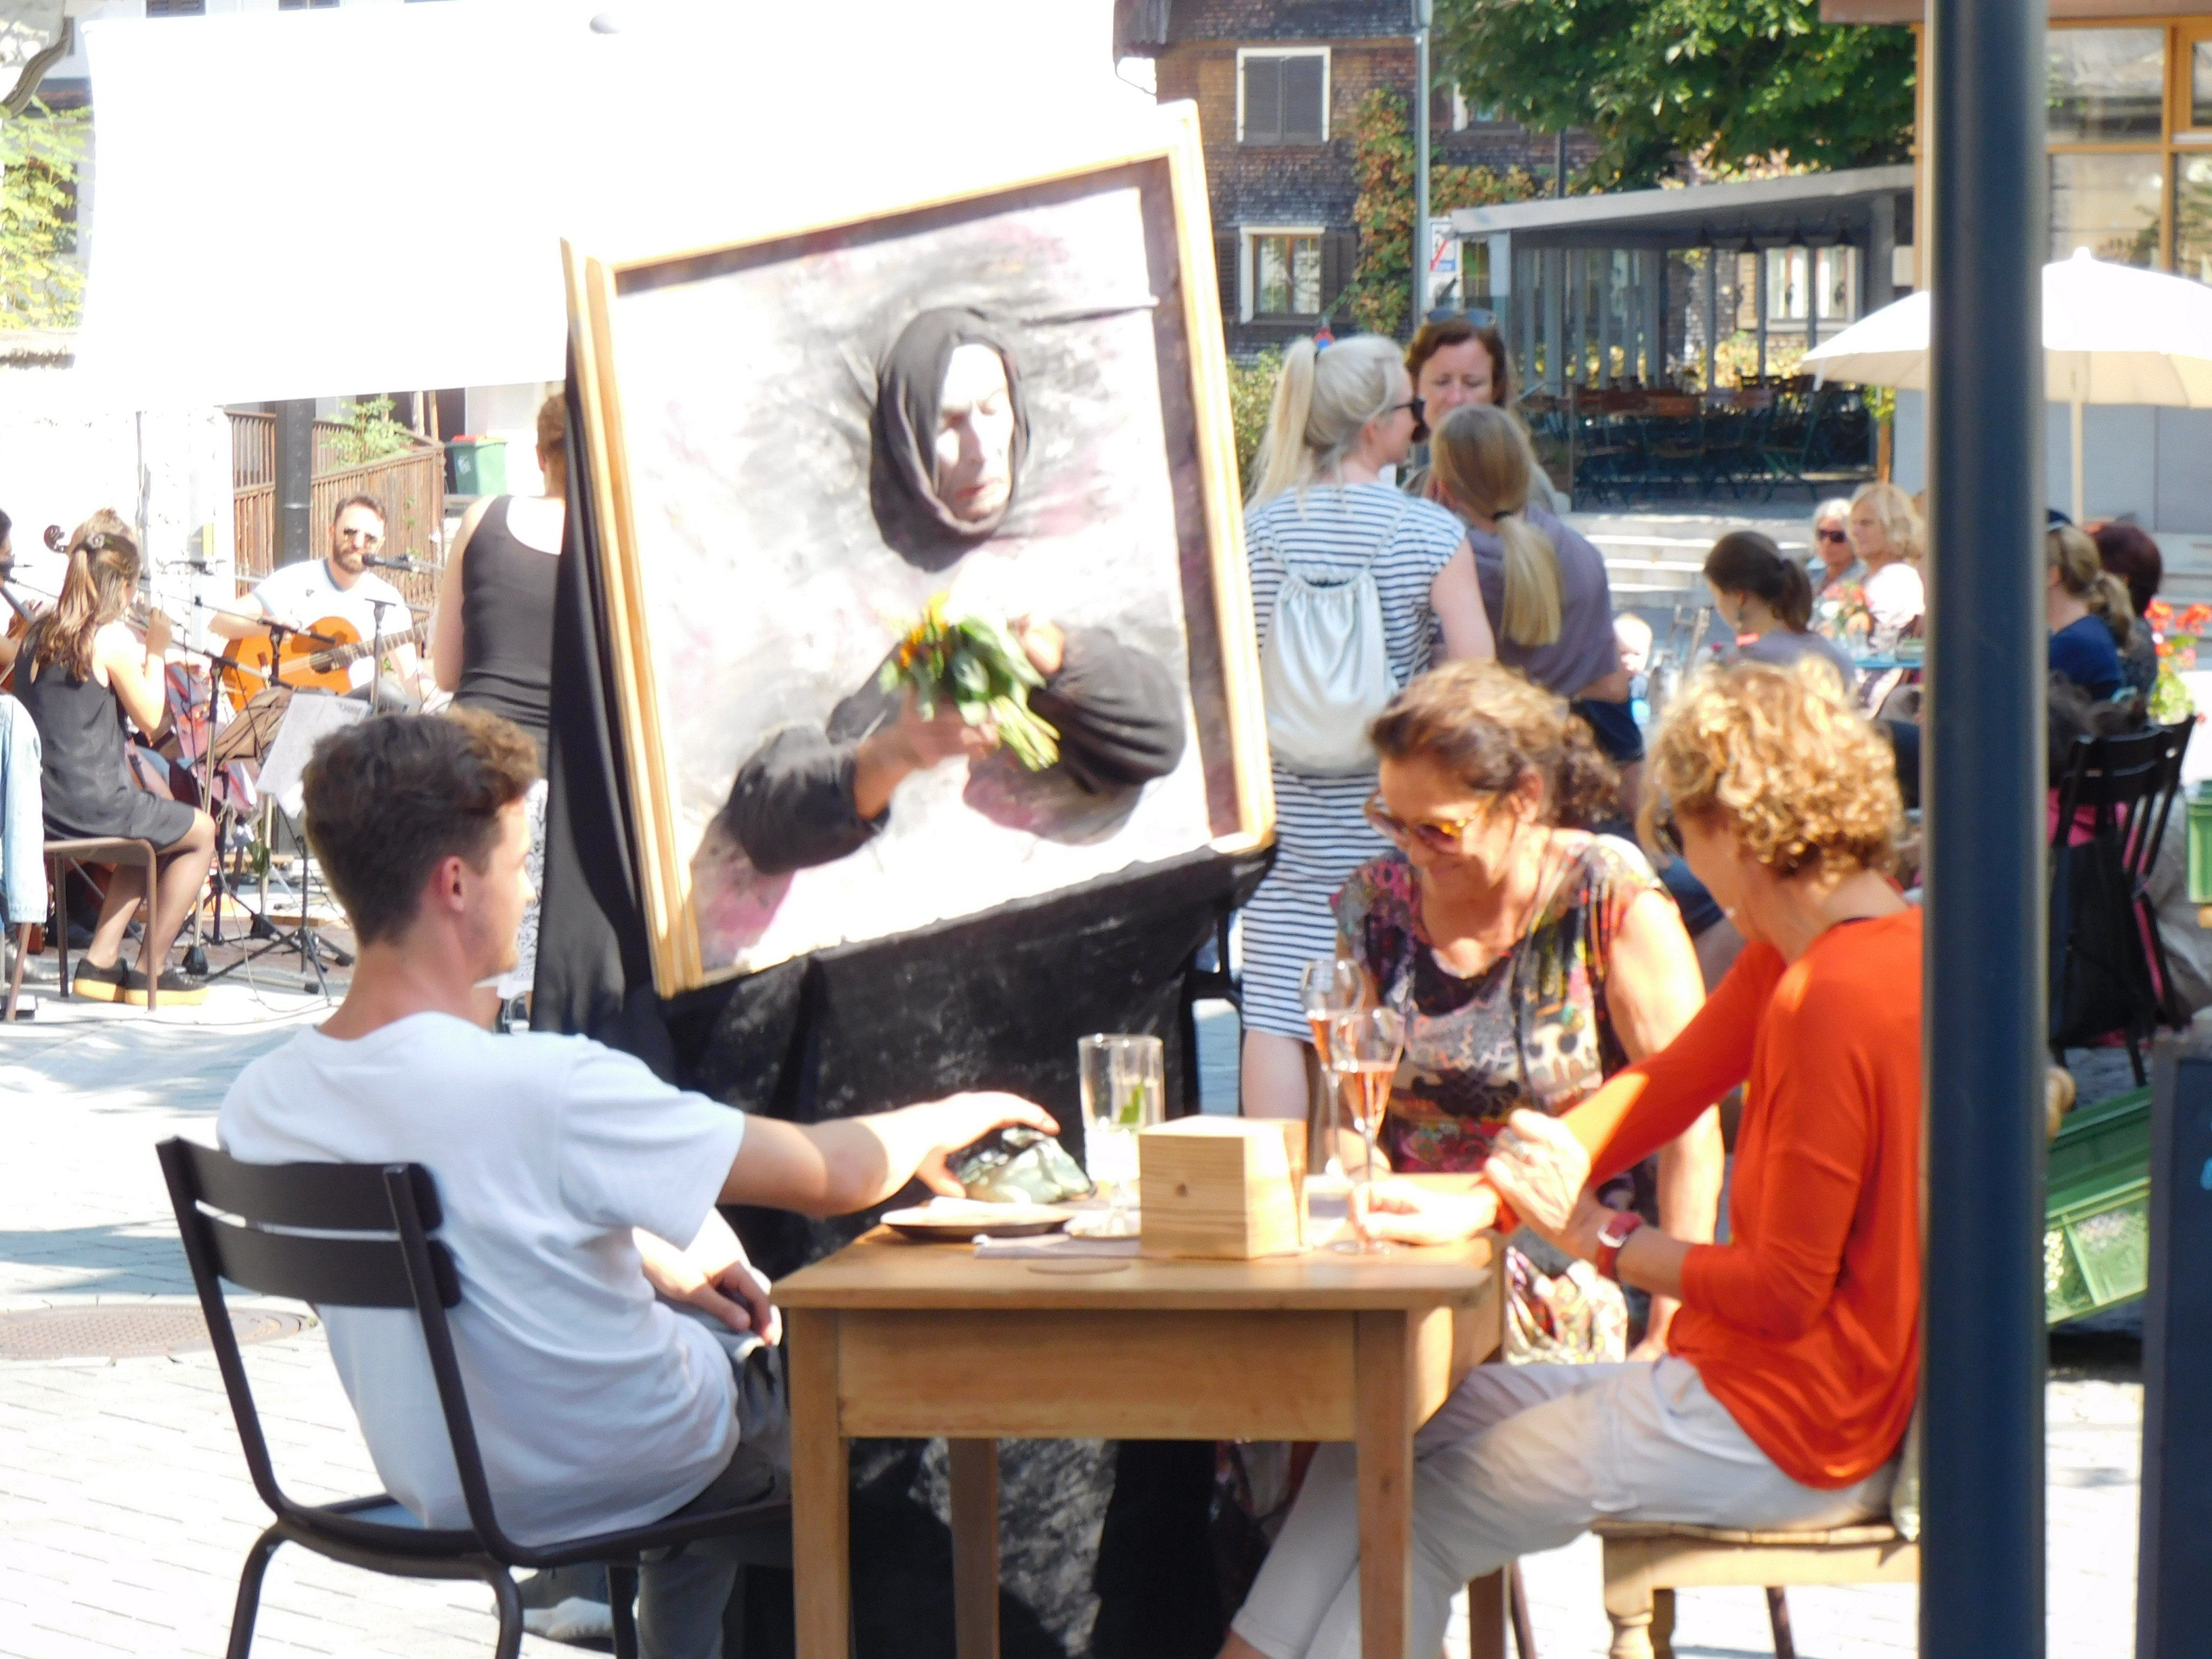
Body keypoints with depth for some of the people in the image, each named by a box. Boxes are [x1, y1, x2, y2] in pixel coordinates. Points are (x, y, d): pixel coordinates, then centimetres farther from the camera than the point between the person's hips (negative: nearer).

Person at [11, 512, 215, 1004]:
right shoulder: (112, 638, -15)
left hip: (39, 809, 8)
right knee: (200, 833, 15)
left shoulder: (40, 631, 7)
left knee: (150, 836, 33)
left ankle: (100, 962, 23)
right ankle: (150, 971, 14)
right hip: (91, 806, -8)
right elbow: (152, 720, -7)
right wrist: (155, 652, 2)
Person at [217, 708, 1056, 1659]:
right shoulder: (548, 1089, -32)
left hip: (430, 1489, 6)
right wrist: (942, 1121, 0)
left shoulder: (258, 1105, -13)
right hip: (608, 1484, -6)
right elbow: (832, 1177, -21)